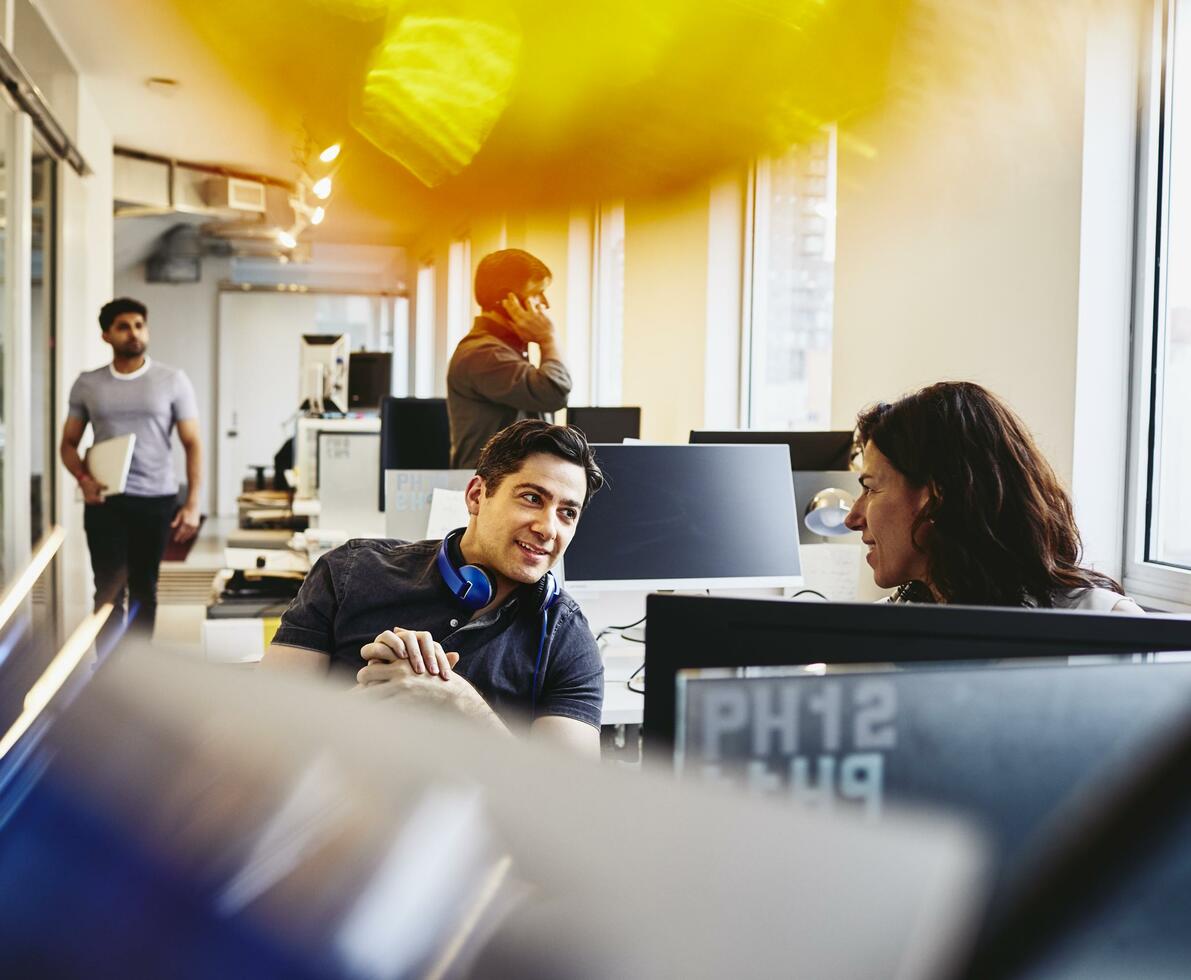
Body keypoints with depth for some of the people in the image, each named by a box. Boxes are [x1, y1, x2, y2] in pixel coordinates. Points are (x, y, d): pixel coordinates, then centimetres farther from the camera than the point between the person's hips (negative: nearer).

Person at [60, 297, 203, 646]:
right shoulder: (87, 384, 6)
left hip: (157, 500, 0)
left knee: (144, 589, 10)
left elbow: (192, 444, 0)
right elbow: (69, 442, 12)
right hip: (105, 501, 0)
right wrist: (83, 479, -9)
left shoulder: (172, 381, 1)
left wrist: (193, 503, -8)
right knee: (109, 591, -4)